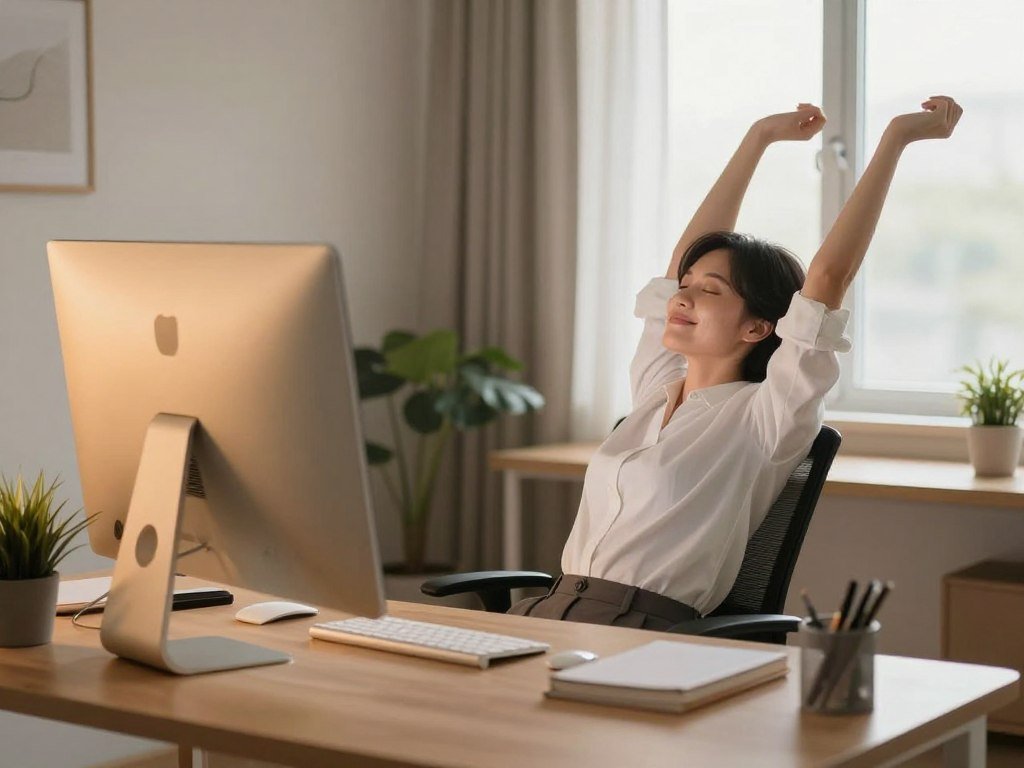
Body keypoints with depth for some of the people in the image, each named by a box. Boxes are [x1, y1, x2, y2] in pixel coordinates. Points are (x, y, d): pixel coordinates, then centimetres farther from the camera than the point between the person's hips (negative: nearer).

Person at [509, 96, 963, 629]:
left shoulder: (763, 419, -1)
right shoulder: (654, 389, 18)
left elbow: (829, 274, -9)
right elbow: (685, 254, 25)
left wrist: (896, 138, -7)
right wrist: (759, 136, 31)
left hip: (639, 638, -6)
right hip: (549, 610, 6)